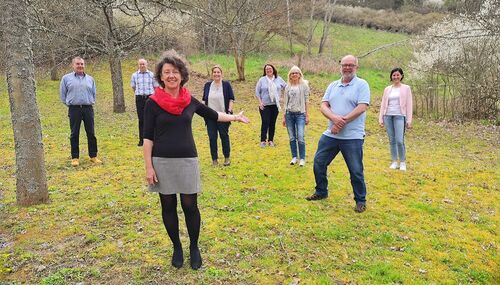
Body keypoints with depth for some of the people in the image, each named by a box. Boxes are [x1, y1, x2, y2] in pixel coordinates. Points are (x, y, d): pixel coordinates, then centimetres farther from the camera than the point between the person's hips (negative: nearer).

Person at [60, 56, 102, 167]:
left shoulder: (90, 79, 11)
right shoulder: (66, 78, 4)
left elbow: (94, 93, 19)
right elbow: (62, 94, 10)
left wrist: (90, 102, 12)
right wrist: (69, 103, 8)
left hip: (88, 108, 2)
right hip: (74, 109, -2)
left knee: (91, 133, 4)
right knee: (74, 134, 3)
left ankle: (93, 156, 14)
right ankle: (75, 157, 11)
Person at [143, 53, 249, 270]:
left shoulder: (190, 100, 3)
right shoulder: (153, 102, -6)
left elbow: (212, 115, 20)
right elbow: (148, 137, -5)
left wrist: (234, 117, 26)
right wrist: (148, 167, -9)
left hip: (187, 160, 2)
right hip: (162, 162, -1)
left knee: (190, 206, 4)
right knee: (168, 206, 9)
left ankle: (194, 247, 24)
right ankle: (177, 248, 28)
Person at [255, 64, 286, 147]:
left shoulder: (278, 79, 5)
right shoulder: (262, 80, -1)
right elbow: (257, 92, 2)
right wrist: (260, 102, -6)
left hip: (275, 105, 2)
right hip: (265, 105, -2)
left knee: (273, 123, 6)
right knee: (265, 122, -8)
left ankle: (271, 140, 15)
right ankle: (263, 140, 1)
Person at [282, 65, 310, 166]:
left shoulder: (304, 85, 0)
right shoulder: (288, 87, 9)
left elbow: (306, 101, -1)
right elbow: (285, 102, 11)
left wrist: (307, 115, -3)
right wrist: (284, 116, 9)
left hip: (300, 114, -3)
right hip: (289, 114, 3)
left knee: (300, 138, -10)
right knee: (292, 138, 6)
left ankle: (302, 158, 4)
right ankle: (294, 157, 19)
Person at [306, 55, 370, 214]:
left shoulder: (362, 85, -4)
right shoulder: (333, 85, 12)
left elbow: (362, 107, -16)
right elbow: (323, 106, 3)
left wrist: (342, 122, -19)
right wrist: (334, 118, -18)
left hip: (352, 137, -5)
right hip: (330, 135, 6)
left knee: (356, 171, 2)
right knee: (319, 162, 12)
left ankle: (361, 200, 20)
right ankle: (321, 192, 32)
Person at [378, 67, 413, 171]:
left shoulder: (406, 88, 5)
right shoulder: (387, 89, 13)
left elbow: (409, 105, 1)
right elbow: (383, 104, 13)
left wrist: (409, 120, -5)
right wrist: (381, 118, 7)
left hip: (399, 116, -3)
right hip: (388, 116, 3)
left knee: (399, 141, -12)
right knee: (392, 141, 5)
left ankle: (403, 162, 2)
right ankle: (394, 162, 13)